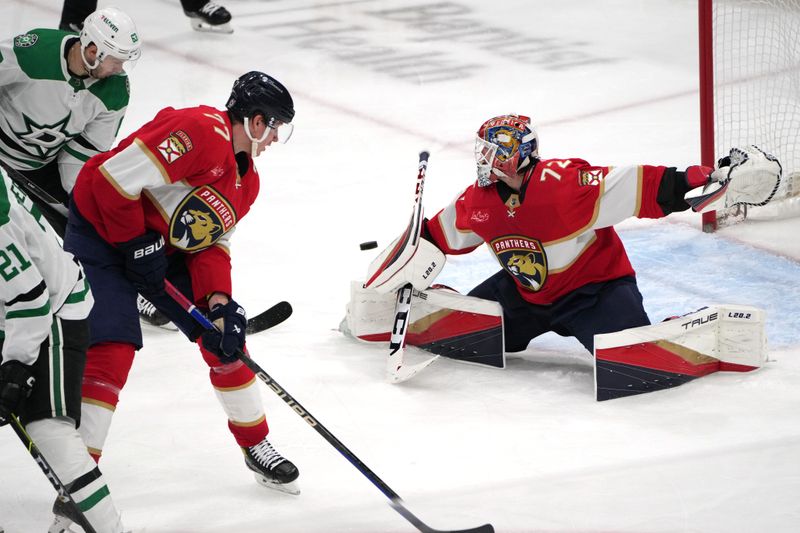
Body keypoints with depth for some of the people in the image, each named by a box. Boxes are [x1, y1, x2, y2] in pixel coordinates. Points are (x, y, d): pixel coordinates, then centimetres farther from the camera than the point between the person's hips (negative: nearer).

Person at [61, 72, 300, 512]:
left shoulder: (247, 182, 4)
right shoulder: (200, 131, -28)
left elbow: (213, 245, 4)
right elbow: (114, 178, -30)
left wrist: (220, 303, -12)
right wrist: (137, 244, -21)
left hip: (164, 245, 9)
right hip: (101, 226, -9)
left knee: (223, 336, 7)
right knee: (112, 349, -20)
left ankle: (256, 446, 24)